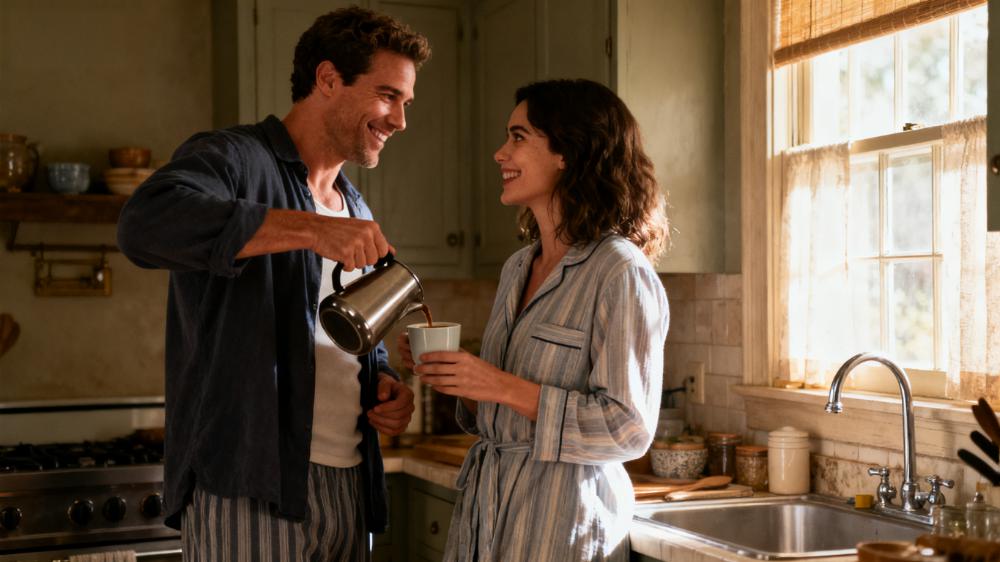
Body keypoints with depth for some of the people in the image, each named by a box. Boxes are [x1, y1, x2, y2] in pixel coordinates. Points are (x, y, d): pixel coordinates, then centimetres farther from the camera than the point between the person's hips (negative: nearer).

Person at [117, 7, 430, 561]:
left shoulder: (355, 212, 20)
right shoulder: (233, 158, -6)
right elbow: (146, 223, -28)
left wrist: (384, 385, 7)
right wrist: (308, 229, -32)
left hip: (347, 487, 8)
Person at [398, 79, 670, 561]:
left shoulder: (619, 274, -14)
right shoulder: (518, 268, 9)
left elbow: (629, 429, -19)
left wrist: (505, 387, -21)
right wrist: (452, 377, -2)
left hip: (559, 523, -7)